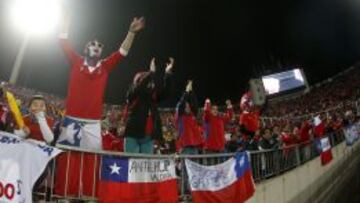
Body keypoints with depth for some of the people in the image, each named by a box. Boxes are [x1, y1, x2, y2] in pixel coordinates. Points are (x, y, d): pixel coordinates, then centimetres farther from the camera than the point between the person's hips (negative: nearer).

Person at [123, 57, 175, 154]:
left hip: (149, 136, 4)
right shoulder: (133, 93, 3)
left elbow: (166, 93, 2)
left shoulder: (153, 95, 14)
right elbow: (140, 86, -17)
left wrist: (168, 73, -5)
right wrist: (151, 72, -23)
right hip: (133, 135, -4)